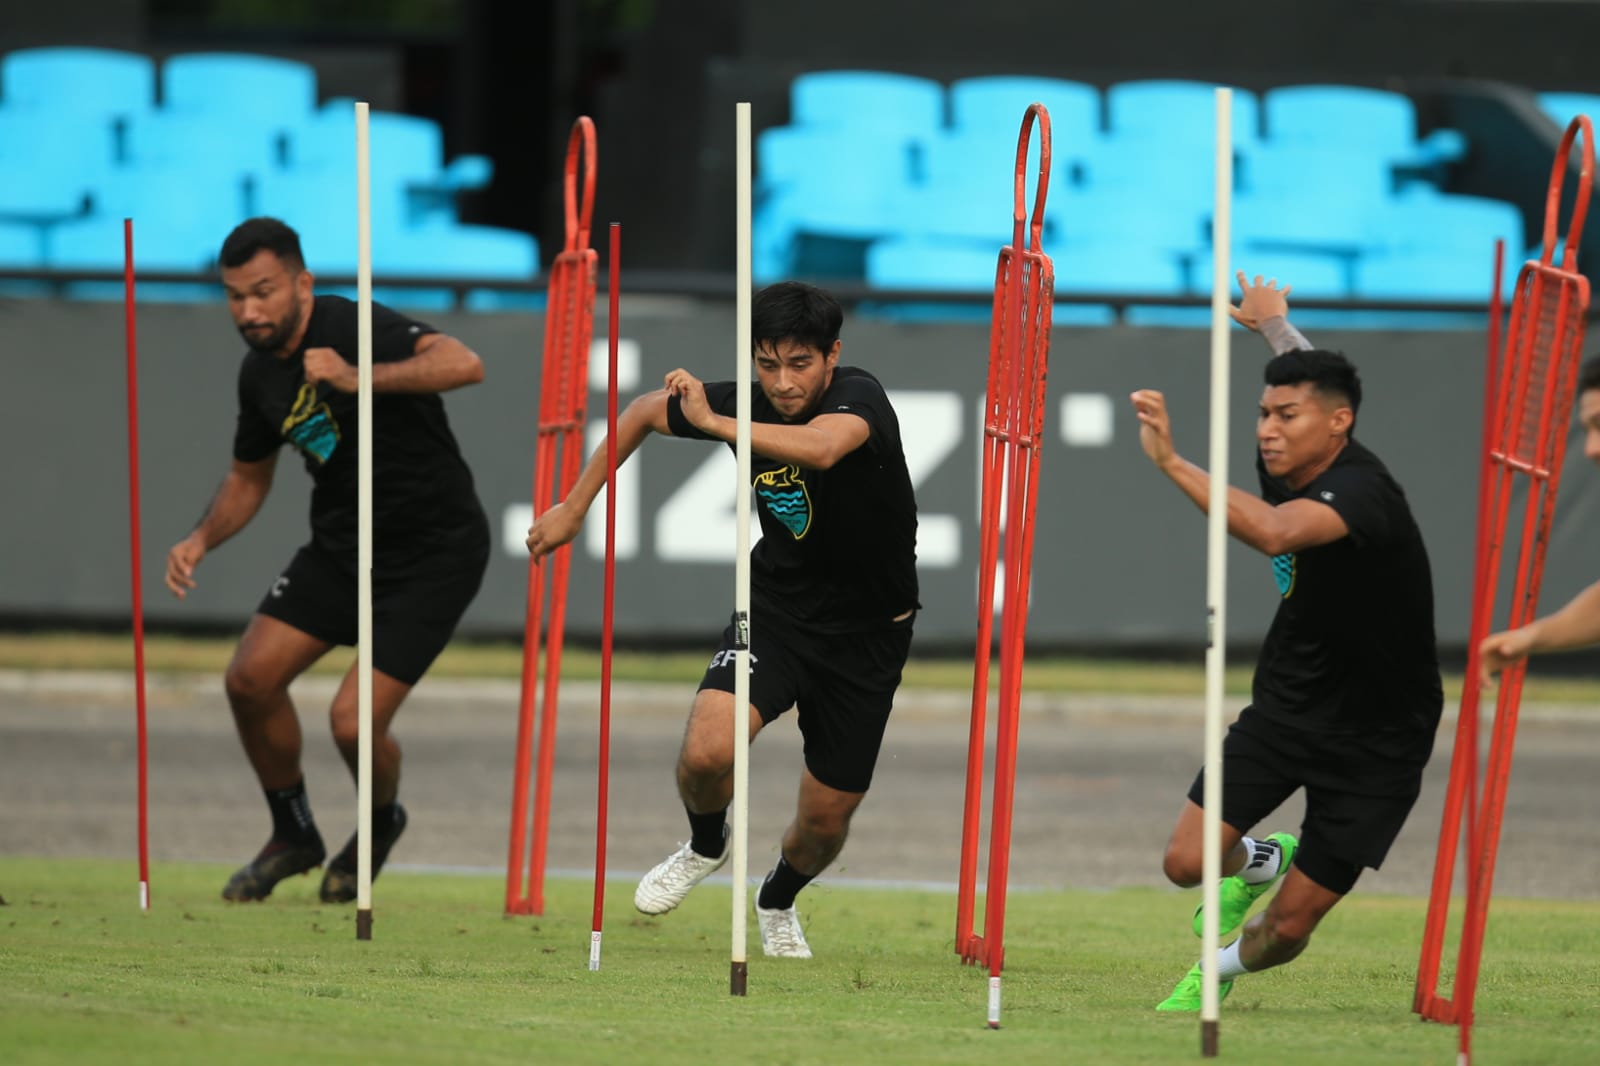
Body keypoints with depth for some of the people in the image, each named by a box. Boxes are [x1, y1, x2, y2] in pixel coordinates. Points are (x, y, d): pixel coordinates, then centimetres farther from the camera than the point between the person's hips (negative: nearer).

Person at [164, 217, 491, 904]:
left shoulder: (352, 328, -22)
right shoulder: (259, 372, 3)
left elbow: (464, 365, -38)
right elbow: (249, 475, 20)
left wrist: (358, 378, -44)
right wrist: (202, 540, 3)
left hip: (434, 552, -7)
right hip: (341, 543, 7)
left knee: (354, 722, -15)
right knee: (251, 679, -4)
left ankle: (381, 827, 20)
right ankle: (294, 837, 20)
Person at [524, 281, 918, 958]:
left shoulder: (858, 396, -25)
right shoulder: (746, 403, -14)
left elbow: (821, 448, -50)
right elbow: (645, 410, 7)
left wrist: (714, 422, -43)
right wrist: (574, 507, 8)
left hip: (867, 637, -2)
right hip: (776, 609, 2)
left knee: (826, 820, 7)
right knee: (706, 753, -24)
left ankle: (778, 903, 42)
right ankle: (706, 846, 11)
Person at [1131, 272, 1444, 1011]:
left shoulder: (1360, 491, -29)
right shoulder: (1286, 467, -5)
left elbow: (1274, 533, -52)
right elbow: (1308, 374, 21)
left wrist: (1171, 463, -58)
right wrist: (1274, 323, 40)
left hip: (1374, 742, -6)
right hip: (1285, 705, 6)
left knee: (1288, 927, 0)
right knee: (1187, 861, -7)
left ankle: (1223, 967, 36)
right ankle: (1259, 860, 29)